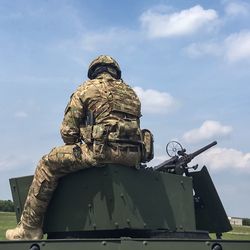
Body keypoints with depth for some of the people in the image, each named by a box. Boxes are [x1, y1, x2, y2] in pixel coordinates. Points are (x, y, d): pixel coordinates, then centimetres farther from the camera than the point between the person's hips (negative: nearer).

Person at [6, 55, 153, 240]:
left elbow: (67, 131, 5)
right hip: (133, 157, 7)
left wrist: (77, 149, 22)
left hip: (102, 150, -6)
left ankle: (29, 228, 2)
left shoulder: (87, 89, 10)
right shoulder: (131, 92, 27)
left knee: (49, 164, 4)